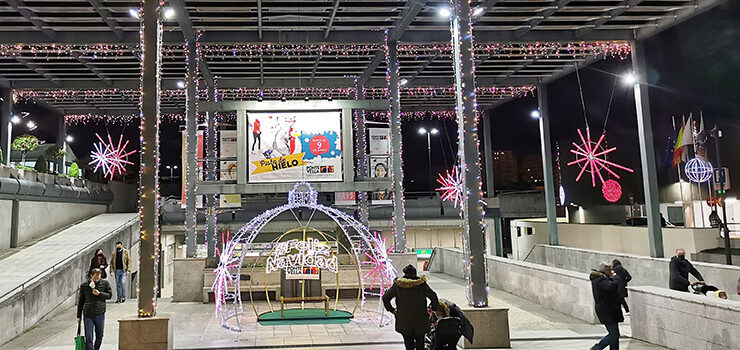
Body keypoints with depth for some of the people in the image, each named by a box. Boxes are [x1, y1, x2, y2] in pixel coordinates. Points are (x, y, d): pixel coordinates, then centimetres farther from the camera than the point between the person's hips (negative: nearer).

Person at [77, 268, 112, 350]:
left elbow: (110, 295, 6)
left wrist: (99, 294, -12)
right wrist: (79, 316, 10)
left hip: (100, 314, 1)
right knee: (88, 338, -3)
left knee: (99, 336, 11)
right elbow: (80, 301, 8)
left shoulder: (105, 283, 0)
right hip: (88, 315, -1)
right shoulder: (84, 285, 0)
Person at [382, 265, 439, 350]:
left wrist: (391, 309, 9)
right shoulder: (421, 284, -6)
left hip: (404, 321, 0)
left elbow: (385, 297, -2)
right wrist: (434, 309, 7)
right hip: (420, 321, 0)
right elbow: (433, 296, -9)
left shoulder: (397, 284, -3)